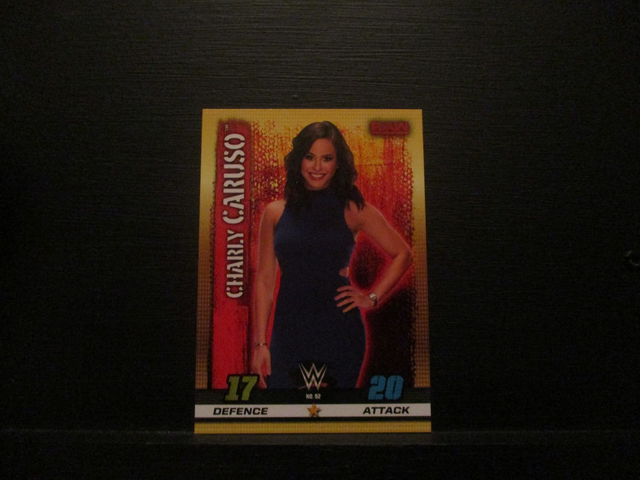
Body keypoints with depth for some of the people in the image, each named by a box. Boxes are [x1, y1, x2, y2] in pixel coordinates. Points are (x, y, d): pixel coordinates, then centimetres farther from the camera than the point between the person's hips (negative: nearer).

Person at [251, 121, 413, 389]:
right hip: (289, 333, 1)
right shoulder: (275, 213, 3)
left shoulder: (353, 210, 0)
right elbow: (264, 281, 3)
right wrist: (260, 343, 1)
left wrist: (372, 297, 0)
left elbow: (402, 255, 9)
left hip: (340, 334, -1)